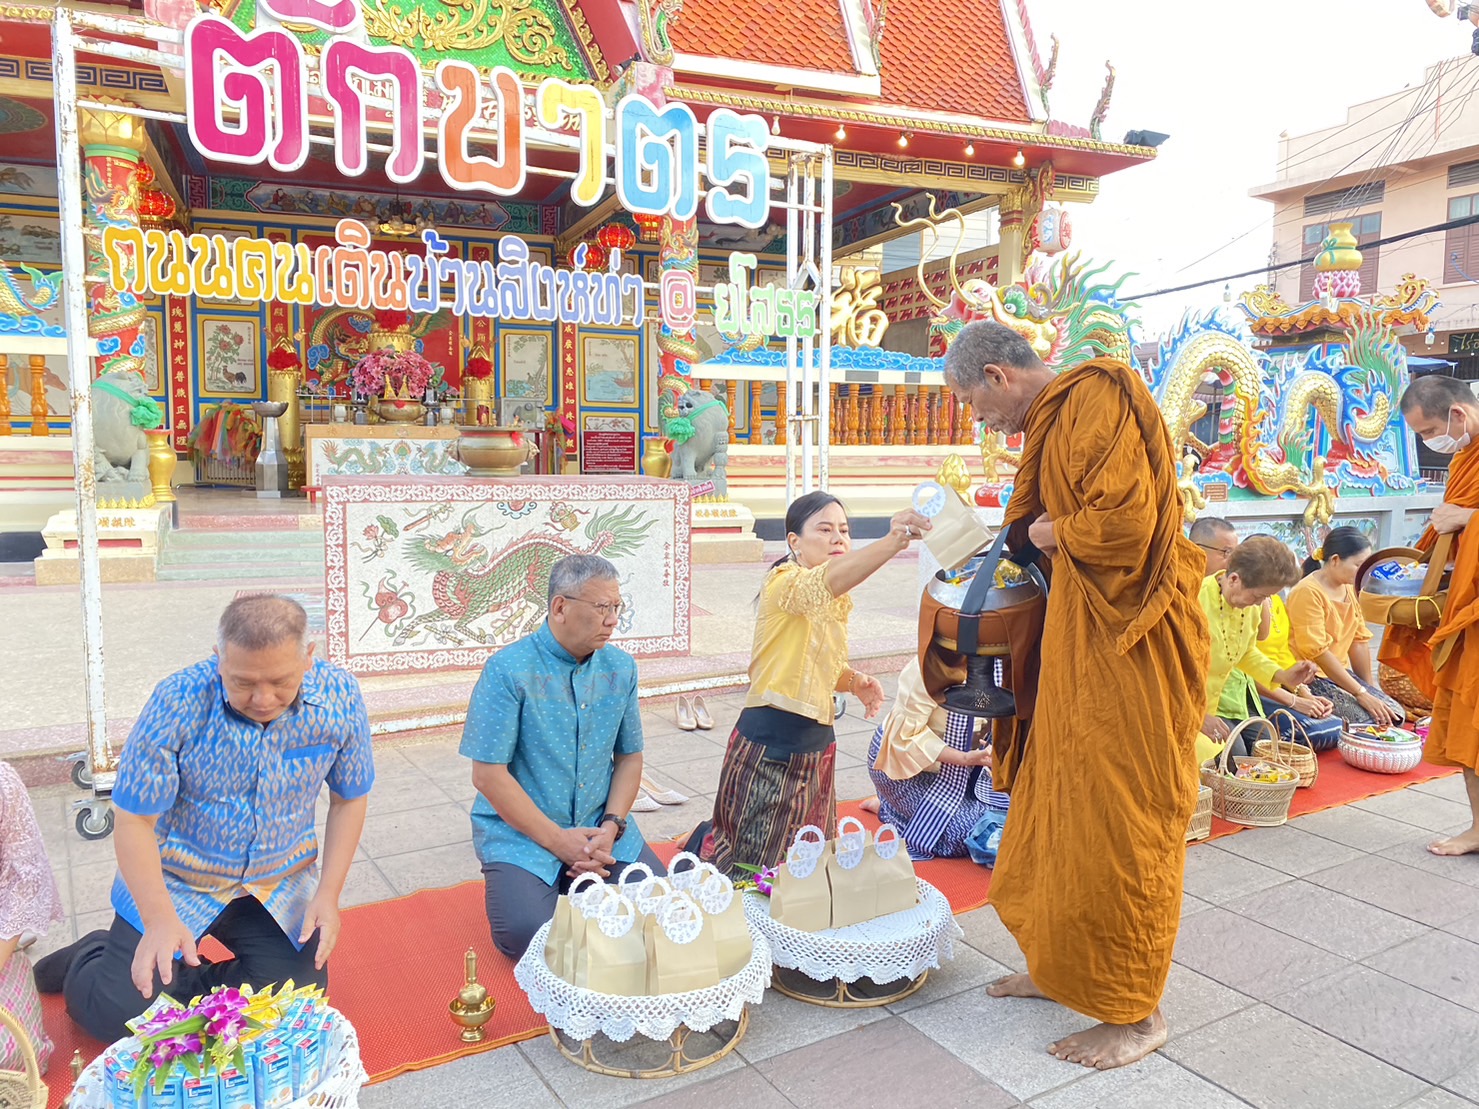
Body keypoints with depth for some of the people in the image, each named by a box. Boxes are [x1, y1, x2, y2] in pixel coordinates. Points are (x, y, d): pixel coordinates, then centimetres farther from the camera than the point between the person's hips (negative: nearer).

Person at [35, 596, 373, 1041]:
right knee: (121, 1014, -9)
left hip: (282, 887, 2)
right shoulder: (177, 703, -24)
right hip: (175, 880, -2)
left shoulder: (339, 697, -18)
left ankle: (183, 978, 16)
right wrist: (159, 919, -27)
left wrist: (328, 894, -11)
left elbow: (349, 799, -4)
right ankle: (89, 962, 25)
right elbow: (133, 821, -16)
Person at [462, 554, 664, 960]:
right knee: (526, 934, -26)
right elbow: (488, 775, -14)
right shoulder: (508, 670, -14)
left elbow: (629, 757, 9)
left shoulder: (621, 667, 3)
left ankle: (578, 881, 12)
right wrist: (558, 840, -15)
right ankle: (511, 882, 7)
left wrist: (611, 826, -7)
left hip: (600, 828, 4)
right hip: (521, 833, -4)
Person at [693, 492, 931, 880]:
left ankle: (715, 837, 42)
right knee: (760, 864, 4)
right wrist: (892, 541, -55)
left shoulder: (837, 602, 11)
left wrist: (854, 681, 0)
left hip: (816, 745, 9)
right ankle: (706, 844, 34)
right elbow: (828, 580, -40)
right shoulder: (784, 583, -17)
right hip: (770, 743, -8)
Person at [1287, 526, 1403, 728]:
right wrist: (1361, 694, -21)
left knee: (1393, 714, -3)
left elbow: (1359, 639, 10)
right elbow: (1317, 651, -22)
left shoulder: (1349, 589, 8)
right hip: (1312, 680, -9)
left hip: (1341, 673, 9)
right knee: (1368, 720, -20)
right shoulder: (1308, 592, -19)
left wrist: (1370, 688, 5)